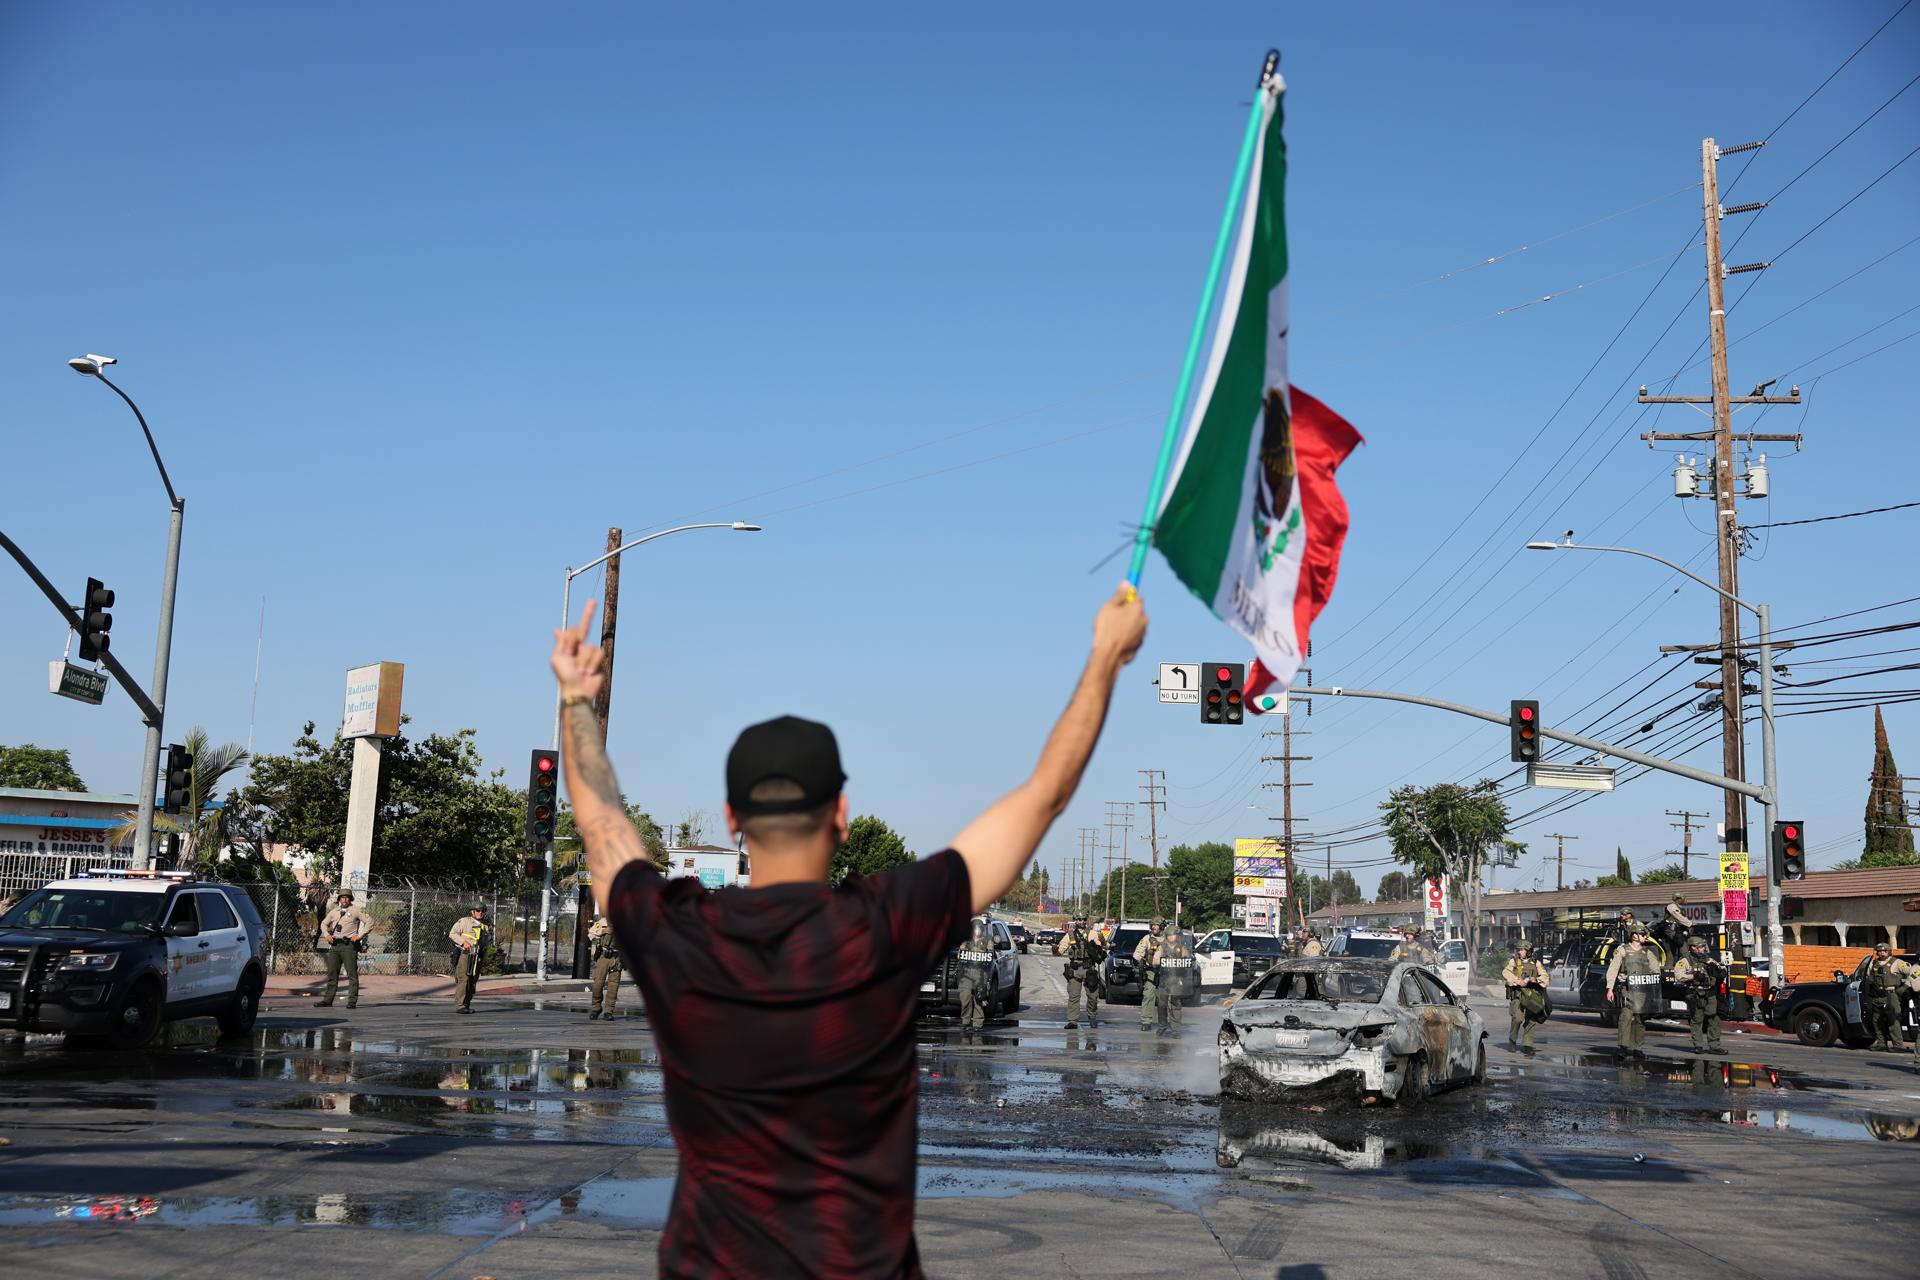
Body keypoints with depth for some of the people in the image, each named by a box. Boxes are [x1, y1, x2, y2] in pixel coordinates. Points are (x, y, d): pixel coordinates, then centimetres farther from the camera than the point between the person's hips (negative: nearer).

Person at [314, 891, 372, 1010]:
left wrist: (360, 935, -9)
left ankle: (352, 1001, -6)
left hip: (349, 945, -5)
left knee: (352, 974, -6)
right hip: (334, 945, 5)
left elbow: (369, 922, -2)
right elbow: (324, 923, 29)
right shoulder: (334, 911, 16)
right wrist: (326, 934, 10)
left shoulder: (356, 911, 2)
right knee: (332, 973, 7)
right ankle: (328, 999, 11)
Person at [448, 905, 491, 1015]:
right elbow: (452, 934, -2)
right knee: (463, 980, -14)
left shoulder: (486, 926, 17)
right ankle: (459, 1005, -15)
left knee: (473, 982, 7)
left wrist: (484, 958, 19)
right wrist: (463, 942, -15)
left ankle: (467, 1005, 15)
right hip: (465, 955, -6)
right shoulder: (464, 921, 0)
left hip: (477, 957, 6)